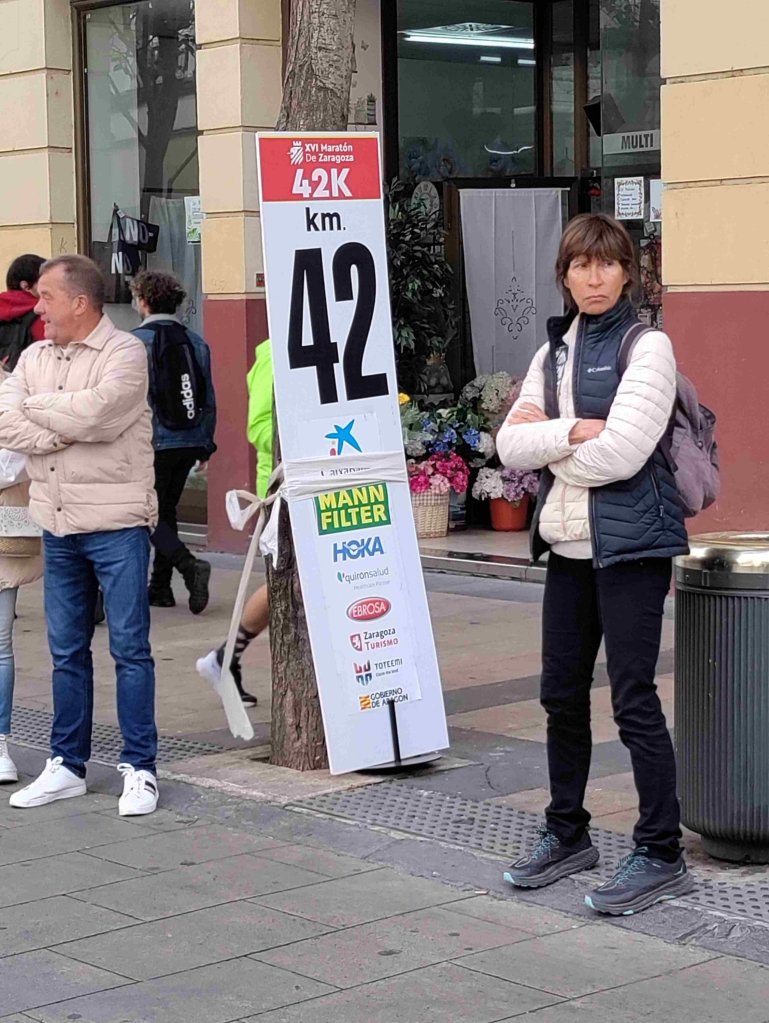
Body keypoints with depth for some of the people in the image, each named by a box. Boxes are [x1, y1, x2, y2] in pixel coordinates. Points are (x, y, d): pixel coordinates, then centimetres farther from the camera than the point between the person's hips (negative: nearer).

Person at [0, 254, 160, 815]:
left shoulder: (124, 352, -7)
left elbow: (92, 411, -22)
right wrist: (64, 431, -15)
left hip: (116, 522, -6)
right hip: (57, 524, 6)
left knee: (130, 648, -2)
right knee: (67, 650, 12)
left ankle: (140, 769, 5)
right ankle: (67, 766, 20)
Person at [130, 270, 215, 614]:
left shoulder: (135, 342, -10)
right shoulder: (195, 342, 7)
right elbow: (209, 400, 10)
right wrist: (205, 445, 17)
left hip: (152, 444, -6)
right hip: (189, 442, 6)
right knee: (166, 511, 17)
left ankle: (190, 566, -19)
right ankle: (160, 586, 19)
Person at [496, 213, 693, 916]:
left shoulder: (646, 346, -7)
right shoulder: (553, 353, 14)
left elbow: (621, 452, -18)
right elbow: (511, 447, 4)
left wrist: (545, 440, -5)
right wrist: (573, 430, -12)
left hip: (630, 546, -7)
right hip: (567, 545, 7)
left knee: (633, 700, -6)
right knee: (562, 694, 13)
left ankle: (661, 856, 2)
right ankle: (567, 834, 28)